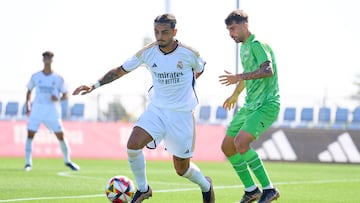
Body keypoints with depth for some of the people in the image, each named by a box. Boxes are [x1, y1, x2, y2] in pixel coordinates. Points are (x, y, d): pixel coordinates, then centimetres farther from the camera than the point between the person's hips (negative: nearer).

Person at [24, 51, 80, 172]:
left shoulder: (58, 78, 2)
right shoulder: (36, 76, 5)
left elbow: (65, 95, 6)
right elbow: (29, 91, 17)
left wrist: (58, 98, -16)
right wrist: (28, 106, 5)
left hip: (53, 111, 0)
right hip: (37, 109, 0)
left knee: (61, 136, 1)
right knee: (30, 135, -10)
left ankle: (67, 161, 20)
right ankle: (28, 163, -3)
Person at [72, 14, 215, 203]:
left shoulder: (189, 53, -14)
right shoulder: (148, 52, -8)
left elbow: (200, 69, 10)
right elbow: (120, 70, 1)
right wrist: (95, 85, -9)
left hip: (181, 115, -2)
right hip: (156, 109, 2)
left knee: (182, 169, 4)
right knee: (133, 144, -23)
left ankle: (205, 185, 39)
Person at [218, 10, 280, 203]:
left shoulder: (257, 44, -12)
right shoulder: (244, 47, 17)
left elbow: (268, 70, -27)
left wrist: (238, 77, -30)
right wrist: (235, 95, 48)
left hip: (266, 105, -10)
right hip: (249, 105, 10)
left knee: (240, 142, -26)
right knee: (227, 147, 8)